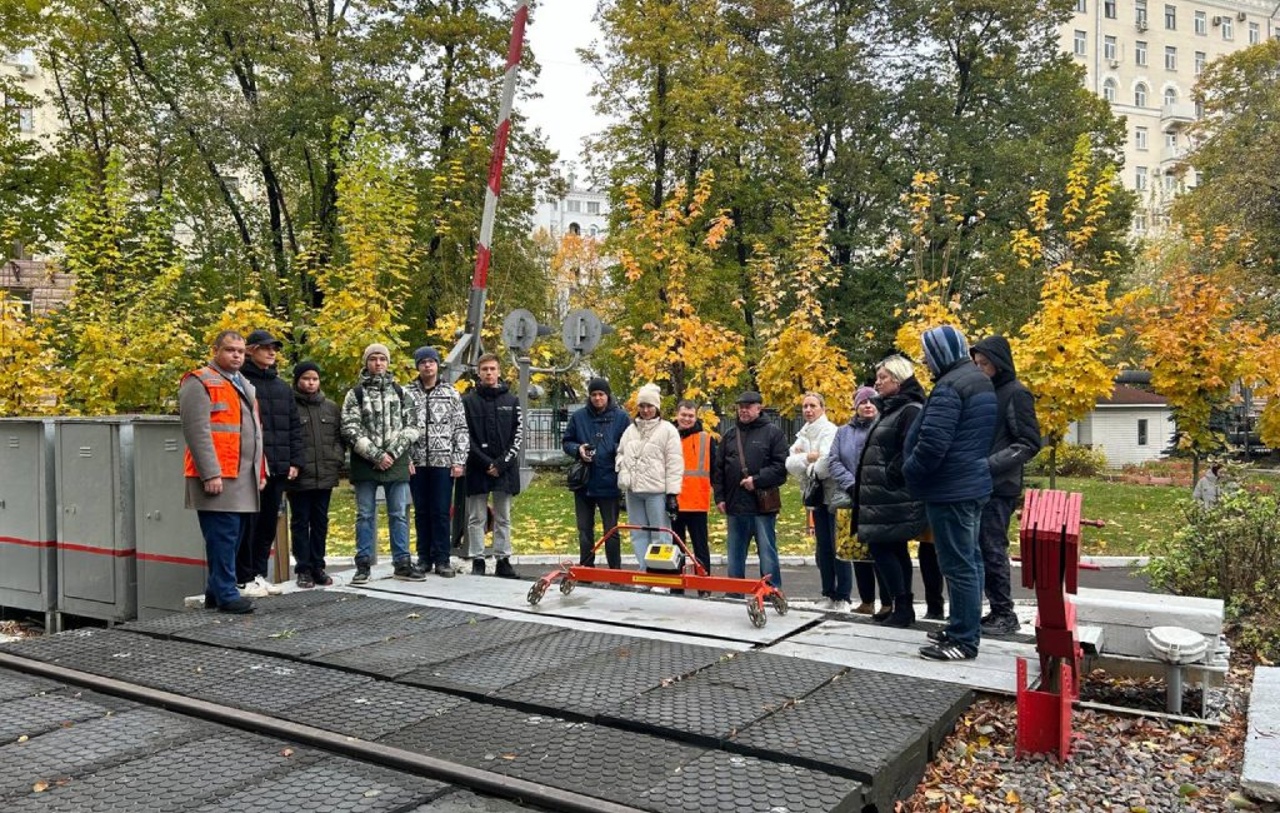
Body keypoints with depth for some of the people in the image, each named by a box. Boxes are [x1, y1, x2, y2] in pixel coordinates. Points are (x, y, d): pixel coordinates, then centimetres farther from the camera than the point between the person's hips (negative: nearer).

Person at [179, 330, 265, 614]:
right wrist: (210, 473, -20)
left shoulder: (244, 385, 22)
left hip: (244, 477, 8)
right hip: (218, 477, -8)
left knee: (233, 536, 11)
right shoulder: (199, 383, -5)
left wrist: (261, 470, 20)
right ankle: (226, 595, -1)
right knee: (224, 535, -7)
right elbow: (196, 430, -14)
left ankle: (215, 591, 21)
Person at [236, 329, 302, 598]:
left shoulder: (283, 388, 17)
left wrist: (295, 461, 8)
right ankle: (245, 578, 6)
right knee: (249, 523, -2)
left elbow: (294, 426, 17)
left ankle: (260, 574, 21)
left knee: (269, 524, 11)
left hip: (279, 469, 6)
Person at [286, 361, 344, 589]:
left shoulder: (331, 408, 11)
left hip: (325, 476, 4)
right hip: (299, 477, -4)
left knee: (320, 522, 11)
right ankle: (303, 569, 11)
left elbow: (339, 437, 15)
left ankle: (318, 567, 20)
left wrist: (337, 460, 2)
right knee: (300, 522, 5)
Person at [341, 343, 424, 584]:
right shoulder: (355, 394, 4)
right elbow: (350, 430, -5)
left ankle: (402, 563, 12)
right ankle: (363, 564, 11)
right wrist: (376, 455, -13)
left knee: (399, 514, 5)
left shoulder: (400, 392, 10)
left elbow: (411, 428, 5)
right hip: (365, 465, -2)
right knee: (365, 515, 4)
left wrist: (393, 453, -9)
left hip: (396, 463, 2)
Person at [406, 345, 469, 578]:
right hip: (416, 462, 1)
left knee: (441, 512, 0)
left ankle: (442, 559, 7)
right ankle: (424, 557, 17)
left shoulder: (451, 394, 5)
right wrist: (404, 458, -6)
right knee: (421, 512, 8)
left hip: (443, 462, -1)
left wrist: (459, 461, -3)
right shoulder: (407, 393, 4)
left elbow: (461, 429, 3)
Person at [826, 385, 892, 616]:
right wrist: (851, 484, -9)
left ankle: (888, 602, 4)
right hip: (852, 500, 5)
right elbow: (833, 461, 6)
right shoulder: (843, 432, 14)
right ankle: (867, 601, 19)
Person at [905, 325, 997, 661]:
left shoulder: (949, 387, -19)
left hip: (950, 488, -11)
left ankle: (963, 640, 0)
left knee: (957, 564, -5)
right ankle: (965, 629, 26)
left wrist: (909, 471, -9)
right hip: (973, 483, 11)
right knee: (969, 558, 16)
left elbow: (932, 444, -26)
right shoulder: (981, 382, 14)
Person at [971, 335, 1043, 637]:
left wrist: (990, 465, -20)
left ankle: (1005, 614, 5)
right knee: (984, 549, 9)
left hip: (1000, 487, -8)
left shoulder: (1016, 394, -7)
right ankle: (997, 610, 17)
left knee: (992, 549, -5)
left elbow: (1030, 443, -12)